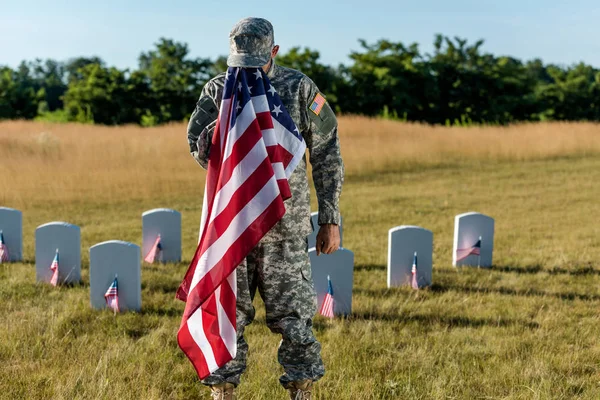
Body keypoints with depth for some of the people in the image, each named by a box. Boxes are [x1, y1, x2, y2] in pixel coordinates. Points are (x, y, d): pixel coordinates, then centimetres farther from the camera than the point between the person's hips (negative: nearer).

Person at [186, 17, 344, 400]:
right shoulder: (218, 89, 4)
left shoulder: (299, 88, -2)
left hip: (285, 223, -2)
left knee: (292, 315, 1)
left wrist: (331, 219, -2)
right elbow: (198, 145, 0)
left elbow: (327, 156, 0)